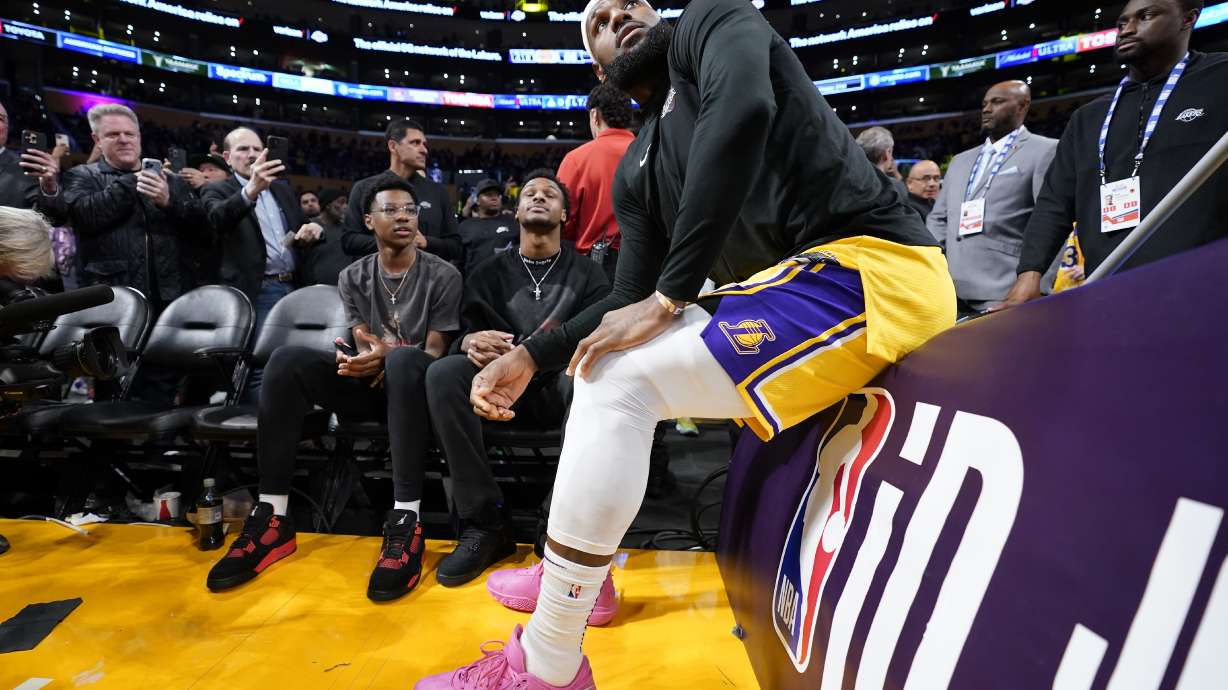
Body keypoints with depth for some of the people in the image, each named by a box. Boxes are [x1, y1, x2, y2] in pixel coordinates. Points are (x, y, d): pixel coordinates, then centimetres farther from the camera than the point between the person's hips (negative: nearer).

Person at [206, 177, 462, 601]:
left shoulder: (443, 275, 0)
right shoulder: (353, 277, 10)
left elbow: (435, 352, -7)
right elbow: (364, 349, 2)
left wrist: (389, 358, -27)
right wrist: (372, 360, -22)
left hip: (414, 385, -3)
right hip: (368, 386, 4)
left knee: (404, 360, -39)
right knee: (286, 360, -24)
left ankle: (406, 521, -41)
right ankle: (272, 517, -24)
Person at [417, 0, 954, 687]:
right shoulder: (636, 175, 18)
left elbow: (742, 112, -21)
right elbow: (630, 301, 15)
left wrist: (669, 296, -22)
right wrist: (530, 356, 3)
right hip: (787, 291, 8)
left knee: (618, 385, -20)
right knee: (603, 362, 17)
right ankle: (582, 575, 29)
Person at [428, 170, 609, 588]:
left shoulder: (587, 273, 10)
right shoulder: (490, 273, 16)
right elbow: (465, 332, 5)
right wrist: (471, 342, -22)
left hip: (562, 386, -2)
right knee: (444, 373, -26)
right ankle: (486, 523, -21)